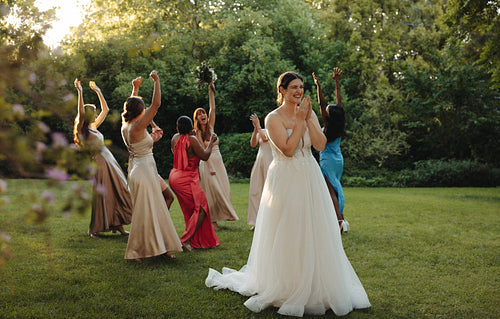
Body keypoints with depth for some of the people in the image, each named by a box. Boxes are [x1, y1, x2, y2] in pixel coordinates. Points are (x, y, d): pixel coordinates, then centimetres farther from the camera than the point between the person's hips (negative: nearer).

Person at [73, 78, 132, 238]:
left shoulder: (94, 127, 15)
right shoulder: (81, 130, -5)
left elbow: (105, 110, 23)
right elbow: (81, 112, -22)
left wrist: (98, 91, 21)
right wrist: (80, 92, -25)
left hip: (110, 163, 8)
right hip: (99, 164, -8)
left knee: (117, 193, 6)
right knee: (100, 196, -3)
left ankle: (117, 225, 15)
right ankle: (94, 229, 10)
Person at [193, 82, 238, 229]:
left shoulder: (210, 126, 9)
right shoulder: (197, 132, -5)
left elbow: (212, 108, 3)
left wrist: (211, 91, -3)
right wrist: (210, 167, -19)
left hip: (218, 161, 5)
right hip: (207, 162, -5)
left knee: (223, 189, 3)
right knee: (212, 190, -7)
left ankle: (224, 214, 14)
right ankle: (212, 219, -2)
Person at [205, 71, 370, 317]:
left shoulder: (308, 114, 9)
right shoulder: (273, 118, -7)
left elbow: (321, 145, -2)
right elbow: (288, 149, -17)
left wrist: (308, 118, -9)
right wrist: (299, 120, -14)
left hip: (310, 180, 5)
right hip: (286, 181, -5)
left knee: (314, 234, 8)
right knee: (287, 236, 0)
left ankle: (315, 287, 21)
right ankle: (285, 289, 14)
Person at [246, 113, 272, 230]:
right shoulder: (261, 131, 16)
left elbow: (265, 138, -17)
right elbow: (253, 144, 2)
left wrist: (258, 126, -15)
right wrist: (255, 129, -8)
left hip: (270, 163, -6)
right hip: (259, 162, 6)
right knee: (255, 191, 2)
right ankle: (257, 222, 8)